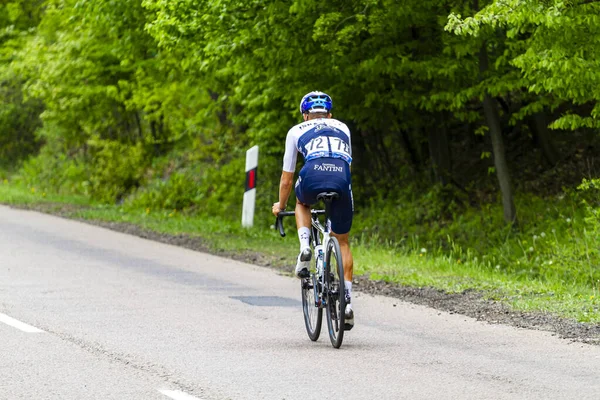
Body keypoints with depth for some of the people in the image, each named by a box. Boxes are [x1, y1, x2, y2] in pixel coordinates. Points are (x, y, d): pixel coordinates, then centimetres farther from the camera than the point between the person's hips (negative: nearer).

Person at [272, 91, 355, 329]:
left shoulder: (296, 132, 30)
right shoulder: (342, 128, 36)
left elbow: (287, 178, 35)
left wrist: (280, 206, 52)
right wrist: (335, 189, 61)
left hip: (313, 175, -1)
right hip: (342, 178, 1)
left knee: (302, 203, 37)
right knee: (342, 241, 19)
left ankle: (305, 247, 11)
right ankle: (348, 300, 8)